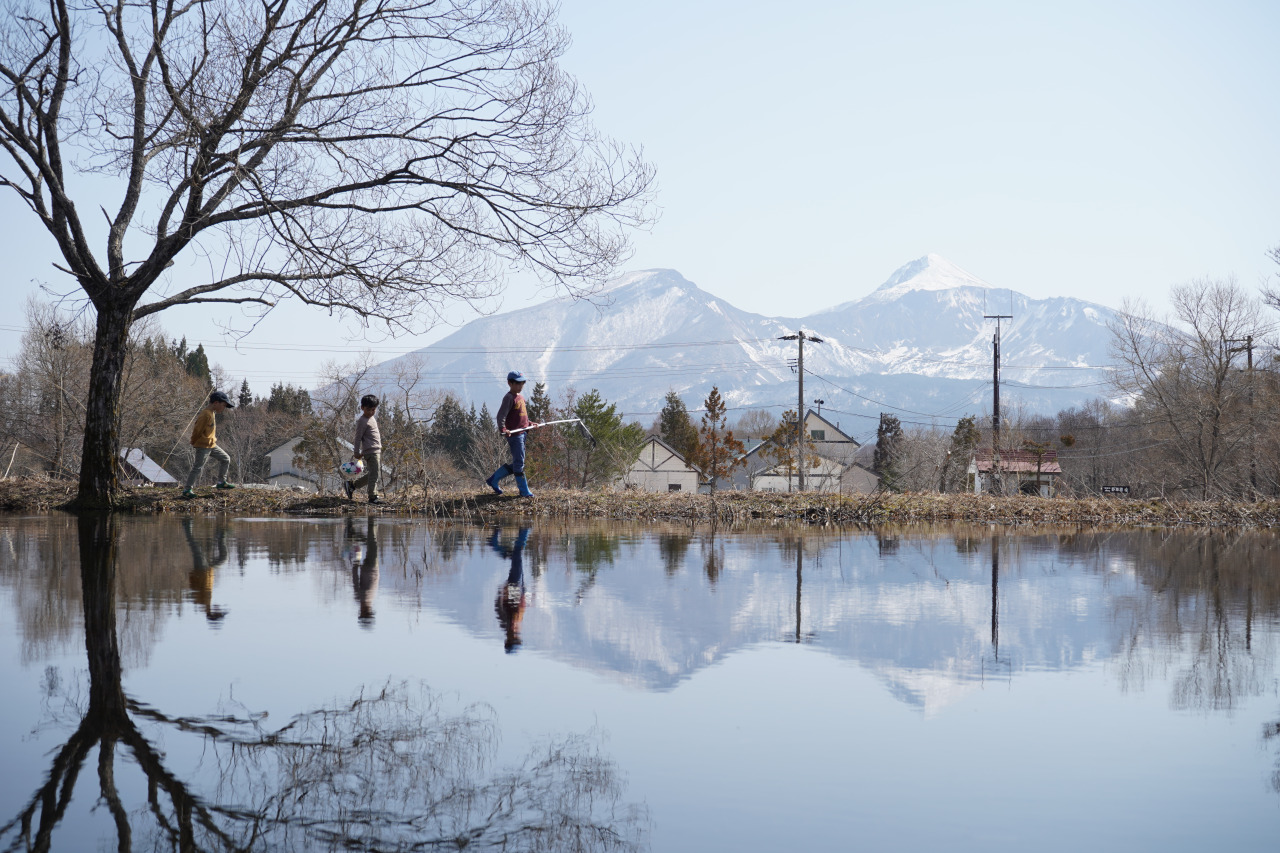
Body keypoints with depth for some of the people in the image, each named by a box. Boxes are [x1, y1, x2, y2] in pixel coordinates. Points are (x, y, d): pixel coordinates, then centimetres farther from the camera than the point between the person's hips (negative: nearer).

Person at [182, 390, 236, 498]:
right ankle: (187, 490, -4)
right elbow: (197, 430, -18)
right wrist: (193, 442, -5)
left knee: (225, 459, 15)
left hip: (211, 445, 10)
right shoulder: (206, 414, -22)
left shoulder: (212, 413, 10)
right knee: (198, 468, -9)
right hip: (203, 446, -10)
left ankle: (221, 482, 23)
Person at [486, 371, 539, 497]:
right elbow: (501, 415, -20)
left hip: (522, 433, 10)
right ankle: (524, 491, 1)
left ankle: (493, 480, 25)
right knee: (519, 463, -4)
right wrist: (503, 429, -33)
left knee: (516, 464, 14)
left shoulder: (521, 397, 18)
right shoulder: (509, 398, -11)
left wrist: (529, 423, 26)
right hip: (514, 434, -10)